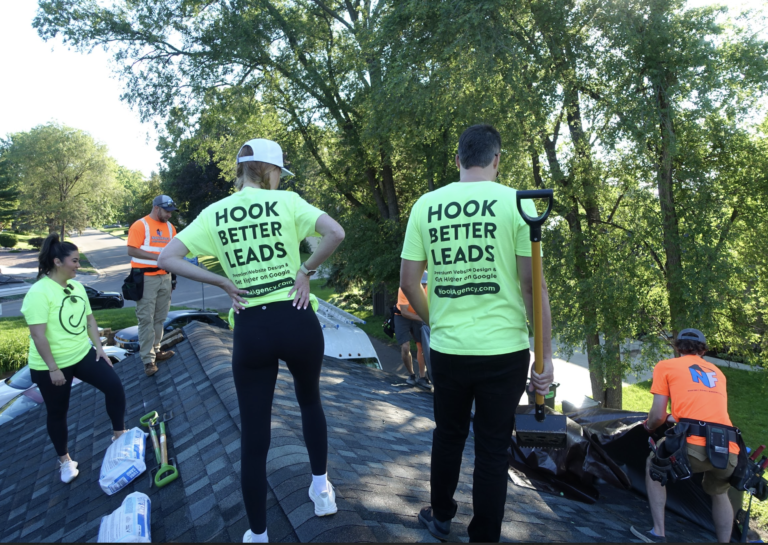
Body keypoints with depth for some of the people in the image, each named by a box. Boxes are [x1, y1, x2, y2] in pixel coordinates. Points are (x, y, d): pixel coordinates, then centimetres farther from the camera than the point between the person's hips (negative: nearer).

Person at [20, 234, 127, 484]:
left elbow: (89, 319, 11)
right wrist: (53, 368, -23)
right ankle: (64, 460, 30)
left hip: (83, 354, 6)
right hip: (50, 366, -6)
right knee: (57, 412, 10)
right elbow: (38, 334, -23)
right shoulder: (39, 292, -20)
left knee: (115, 387, -2)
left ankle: (119, 435, 16)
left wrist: (99, 347, 6)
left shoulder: (77, 286, 3)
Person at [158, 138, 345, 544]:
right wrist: (306, 271, -5)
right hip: (297, 320, -1)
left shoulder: (214, 213, 3)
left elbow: (167, 258, -1)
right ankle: (321, 487, 39)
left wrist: (224, 283, 1)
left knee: (254, 435, 12)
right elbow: (335, 233, -17)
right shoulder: (285, 201, -4)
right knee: (310, 401, 28)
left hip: (251, 330, 1)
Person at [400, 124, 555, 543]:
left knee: (448, 435, 23)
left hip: (447, 348, 3)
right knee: (492, 448, 12)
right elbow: (532, 285, -8)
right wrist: (546, 356, -1)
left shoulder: (426, 205, 1)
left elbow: (407, 282, 3)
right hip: (504, 350, -2)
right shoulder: (514, 203, -6)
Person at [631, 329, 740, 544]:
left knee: (653, 464, 26)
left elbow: (658, 416, 7)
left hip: (693, 447, -4)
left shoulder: (666, 366, 12)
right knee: (719, 493, 35)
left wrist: (649, 427, 30)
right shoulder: (718, 372, 27)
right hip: (729, 451, 5)